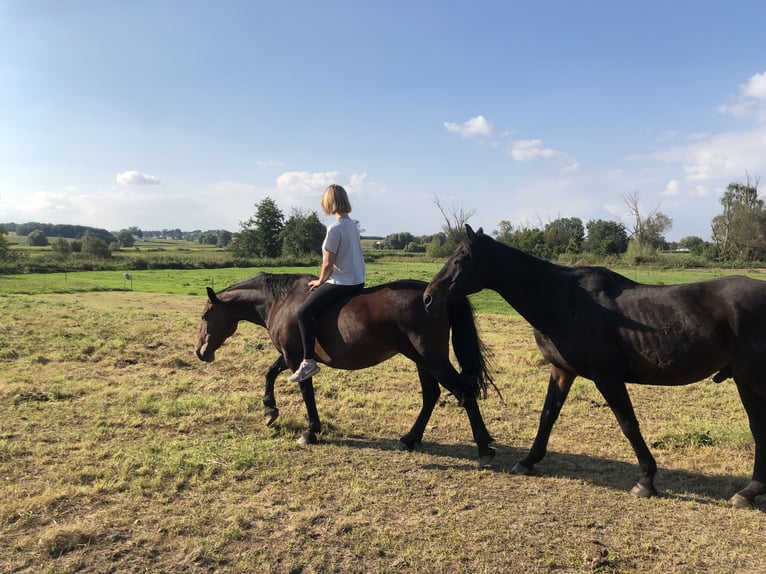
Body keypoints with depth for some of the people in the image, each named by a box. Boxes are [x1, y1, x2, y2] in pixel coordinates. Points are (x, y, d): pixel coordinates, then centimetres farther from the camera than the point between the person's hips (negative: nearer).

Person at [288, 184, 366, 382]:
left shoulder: (335, 228, -18)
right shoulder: (353, 225, 9)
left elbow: (328, 263, -16)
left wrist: (320, 281, 2)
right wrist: (324, 280, 20)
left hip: (342, 282, -10)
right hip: (357, 280, 10)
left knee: (304, 312, -13)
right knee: (315, 305, 29)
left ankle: (309, 362, -16)